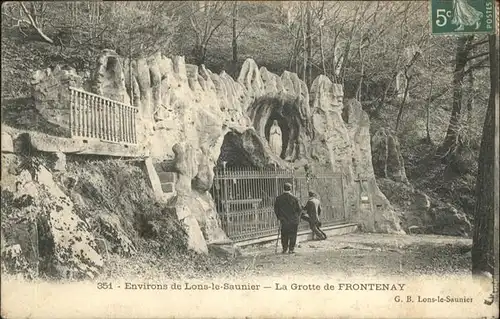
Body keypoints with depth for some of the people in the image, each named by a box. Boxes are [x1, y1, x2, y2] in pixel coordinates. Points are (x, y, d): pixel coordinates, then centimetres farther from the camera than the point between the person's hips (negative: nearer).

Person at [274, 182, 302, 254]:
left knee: (284, 235, 13)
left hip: (283, 220, 2)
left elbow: (276, 209, 2)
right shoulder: (294, 198, -11)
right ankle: (291, 249, 6)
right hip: (293, 221, -2)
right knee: (292, 235, 7)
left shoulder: (278, 198, -3)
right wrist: (297, 217, 11)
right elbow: (299, 209, -6)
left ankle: (284, 249, 14)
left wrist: (279, 217, 14)